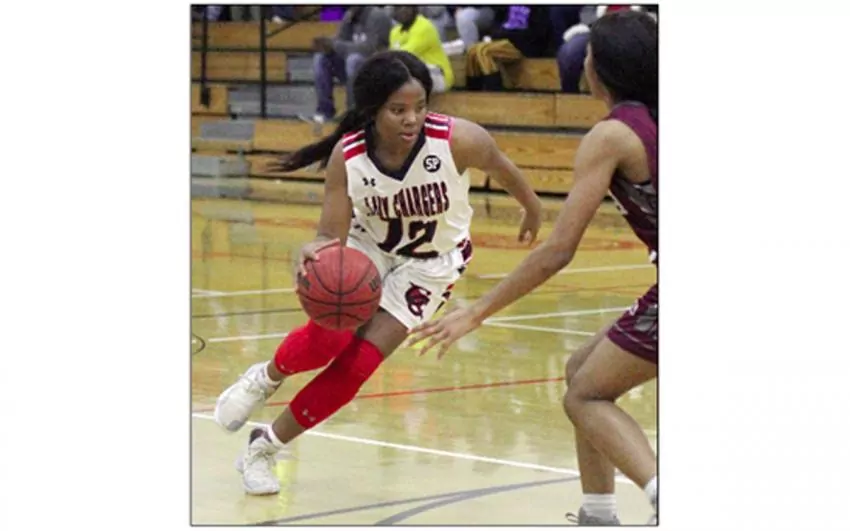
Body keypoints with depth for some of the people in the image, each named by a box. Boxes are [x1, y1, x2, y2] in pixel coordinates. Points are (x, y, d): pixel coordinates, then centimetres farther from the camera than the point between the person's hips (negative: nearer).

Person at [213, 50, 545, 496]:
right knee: (329, 335, -25)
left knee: (360, 363, -10)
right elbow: (332, 236, -23)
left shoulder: (458, 141, -30)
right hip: (369, 246, 0)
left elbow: (501, 168, -8)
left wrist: (533, 211, 11)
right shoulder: (347, 156, -25)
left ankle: (267, 448, 8)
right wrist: (316, 252, -48)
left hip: (431, 264, 0)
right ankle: (264, 379, 9)